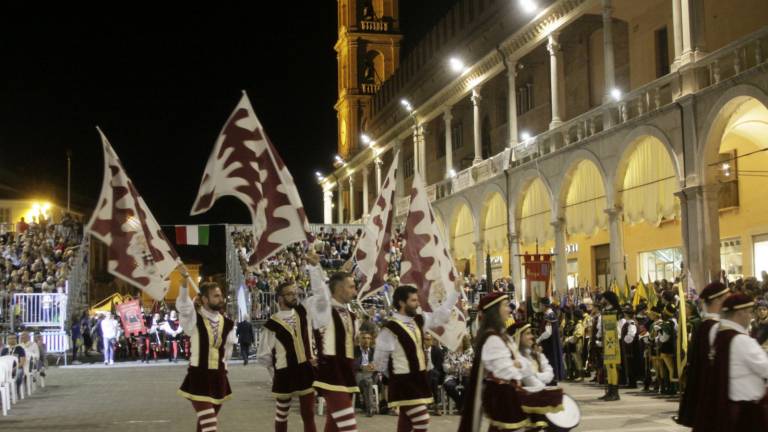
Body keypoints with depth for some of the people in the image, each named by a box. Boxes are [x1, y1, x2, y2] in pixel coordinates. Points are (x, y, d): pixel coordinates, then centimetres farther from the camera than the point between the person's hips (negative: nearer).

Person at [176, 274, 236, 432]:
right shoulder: (194, 319, -7)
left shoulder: (227, 323, 5)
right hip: (199, 377, -5)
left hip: (218, 377, 5)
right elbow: (183, 305, -27)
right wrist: (185, 283, -43)